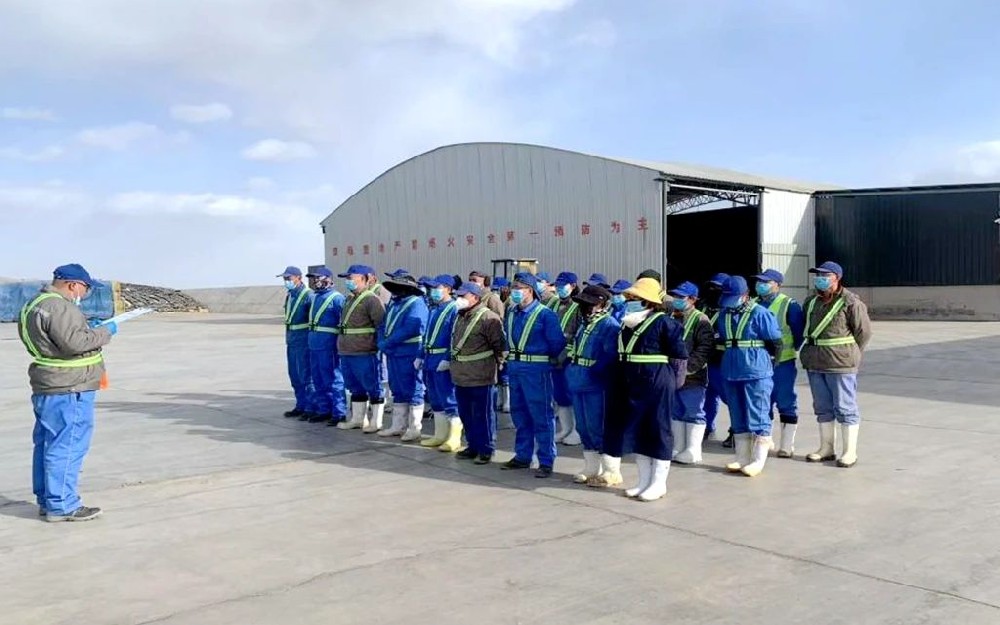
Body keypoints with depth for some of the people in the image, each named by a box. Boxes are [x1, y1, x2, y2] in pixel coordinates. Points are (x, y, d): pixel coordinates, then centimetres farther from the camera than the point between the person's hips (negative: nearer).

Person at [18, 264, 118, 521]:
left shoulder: (36, 304, 17)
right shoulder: (58, 307, -18)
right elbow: (74, 342, -25)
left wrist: (89, 329, 15)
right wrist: (104, 332, -12)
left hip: (46, 388, 11)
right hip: (67, 388, -11)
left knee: (46, 444, 15)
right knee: (66, 447, -6)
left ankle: (46, 501, 25)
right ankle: (62, 505, -1)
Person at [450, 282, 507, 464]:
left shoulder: (488, 318, -15)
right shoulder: (460, 317, 14)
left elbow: (500, 345, -14)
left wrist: (495, 365, -8)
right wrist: (450, 360, 21)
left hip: (480, 377, -9)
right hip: (461, 376, 9)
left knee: (483, 415, 0)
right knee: (466, 414, 16)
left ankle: (486, 449, 11)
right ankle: (473, 445, 29)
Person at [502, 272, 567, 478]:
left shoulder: (545, 314, -10)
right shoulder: (511, 314, 10)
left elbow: (558, 343, -9)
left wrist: (550, 360, 2)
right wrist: (510, 356, 11)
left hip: (536, 370, -7)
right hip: (514, 368, 7)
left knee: (541, 416, -2)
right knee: (519, 414, 14)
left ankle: (546, 462, 4)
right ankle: (522, 456, 26)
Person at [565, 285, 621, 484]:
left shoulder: (610, 325, -11)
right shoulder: (584, 323, 17)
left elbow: (610, 356, -20)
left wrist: (592, 372, -18)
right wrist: (572, 370, 13)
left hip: (596, 385, -9)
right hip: (577, 383, 9)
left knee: (597, 428, -4)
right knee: (583, 427, 14)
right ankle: (591, 467, 26)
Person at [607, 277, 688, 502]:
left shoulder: (663, 322, -11)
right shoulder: (628, 323, 10)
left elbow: (680, 355, -10)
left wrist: (666, 378, -5)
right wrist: (620, 385, 13)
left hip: (657, 386, -8)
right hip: (631, 386, 8)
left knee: (658, 431, 1)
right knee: (634, 431, 11)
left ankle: (659, 483, 11)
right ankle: (645, 481, 24)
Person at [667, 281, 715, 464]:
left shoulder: (700, 320, -9)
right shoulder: (671, 318, 12)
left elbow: (705, 348, -17)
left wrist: (688, 366, -22)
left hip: (692, 378, -7)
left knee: (694, 413, 2)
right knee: (676, 413, 14)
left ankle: (693, 451, 9)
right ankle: (678, 449, 25)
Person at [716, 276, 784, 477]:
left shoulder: (760, 314, -10)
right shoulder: (724, 315, 9)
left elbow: (775, 343, -6)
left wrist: (760, 359, 5)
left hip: (756, 374, -7)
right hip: (731, 374, 7)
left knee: (758, 418, -2)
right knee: (738, 420, 12)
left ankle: (758, 461, 4)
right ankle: (742, 458, 20)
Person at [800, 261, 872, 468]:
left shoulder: (851, 303, -10)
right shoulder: (811, 302, 11)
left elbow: (864, 332, -6)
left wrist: (849, 355, -1)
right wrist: (810, 353, 13)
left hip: (840, 365, -7)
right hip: (814, 364, 7)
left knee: (845, 408, 0)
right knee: (823, 408, 14)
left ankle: (849, 452, 8)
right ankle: (826, 448, 24)